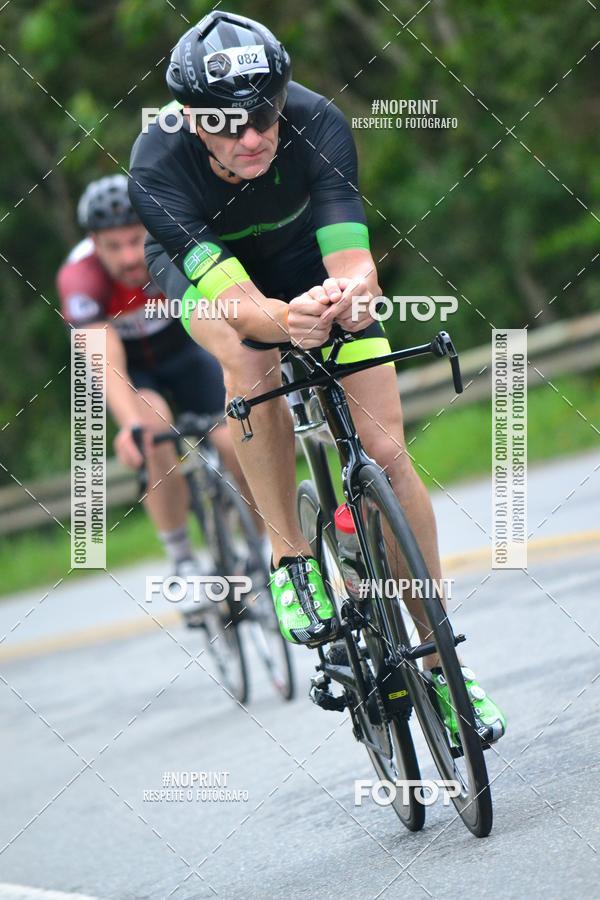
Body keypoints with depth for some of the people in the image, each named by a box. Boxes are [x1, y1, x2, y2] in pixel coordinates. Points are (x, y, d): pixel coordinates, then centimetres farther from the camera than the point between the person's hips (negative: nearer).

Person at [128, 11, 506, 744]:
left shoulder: (316, 125, -34)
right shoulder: (157, 168, -37)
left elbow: (353, 261, -41)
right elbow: (231, 296, -45)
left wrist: (352, 291, -65)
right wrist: (283, 318, -67)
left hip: (304, 255, 2)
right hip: (200, 267, -1)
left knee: (385, 449, -9)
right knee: (248, 356, -37)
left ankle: (442, 657, 4)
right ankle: (289, 558, -19)